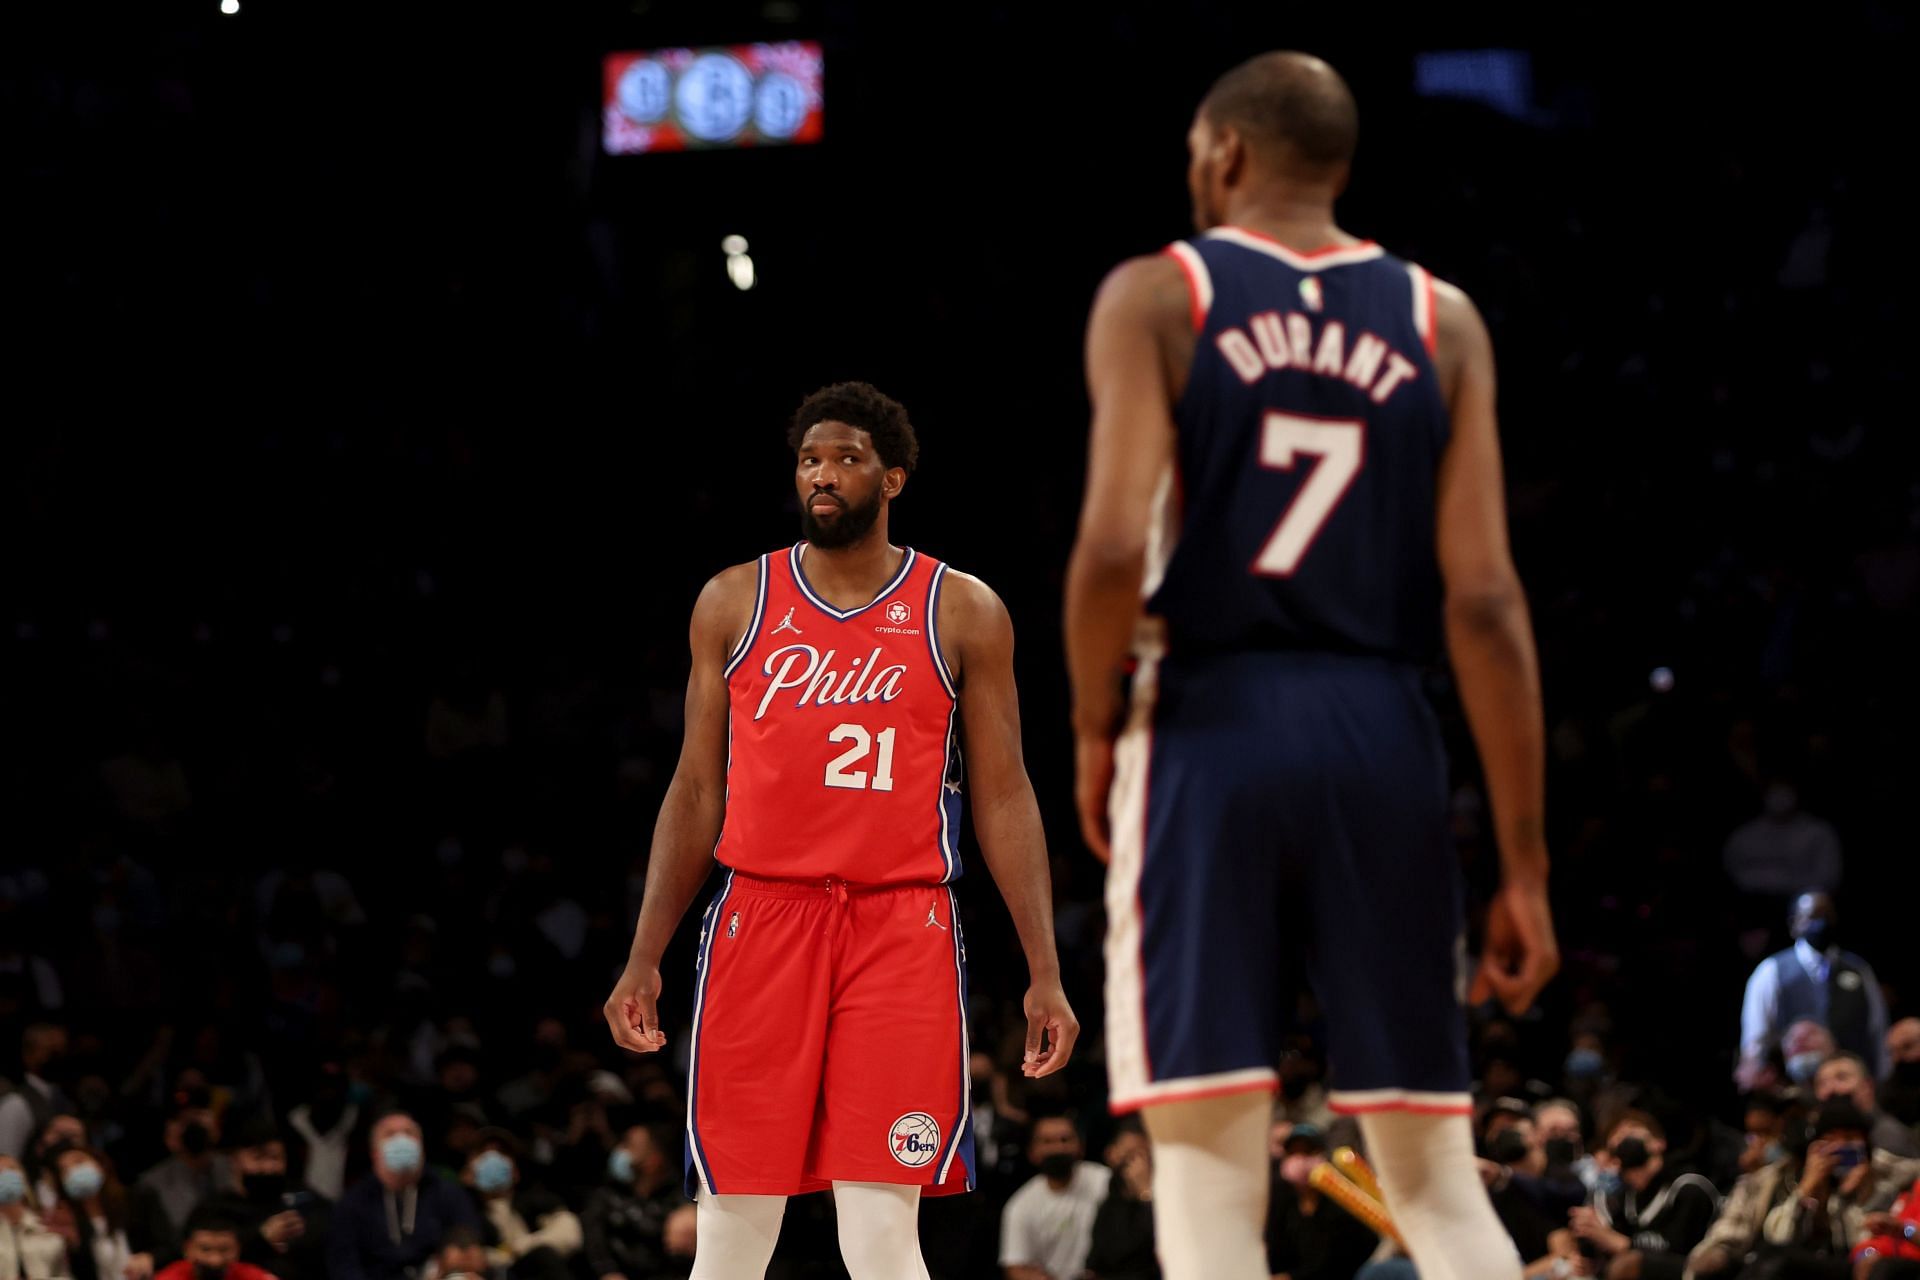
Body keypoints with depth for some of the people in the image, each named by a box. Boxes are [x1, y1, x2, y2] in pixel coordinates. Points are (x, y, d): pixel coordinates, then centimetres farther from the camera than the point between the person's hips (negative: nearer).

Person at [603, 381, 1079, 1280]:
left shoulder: (962, 613, 5)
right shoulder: (735, 603, 10)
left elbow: (1004, 796, 6)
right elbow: (696, 791, 14)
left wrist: (1045, 972, 0)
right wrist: (643, 958, 8)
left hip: (902, 928, -2)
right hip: (761, 919, 2)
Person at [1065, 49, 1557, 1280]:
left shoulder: (1155, 295, 1)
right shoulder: (1441, 321, 8)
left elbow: (1115, 546, -14)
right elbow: (1485, 598, 0)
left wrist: (1095, 729, 4)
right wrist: (1525, 867, 1)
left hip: (1210, 723, -3)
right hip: (1382, 733, 3)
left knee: (1208, 1172, -3)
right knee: (1434, 1175, 10)